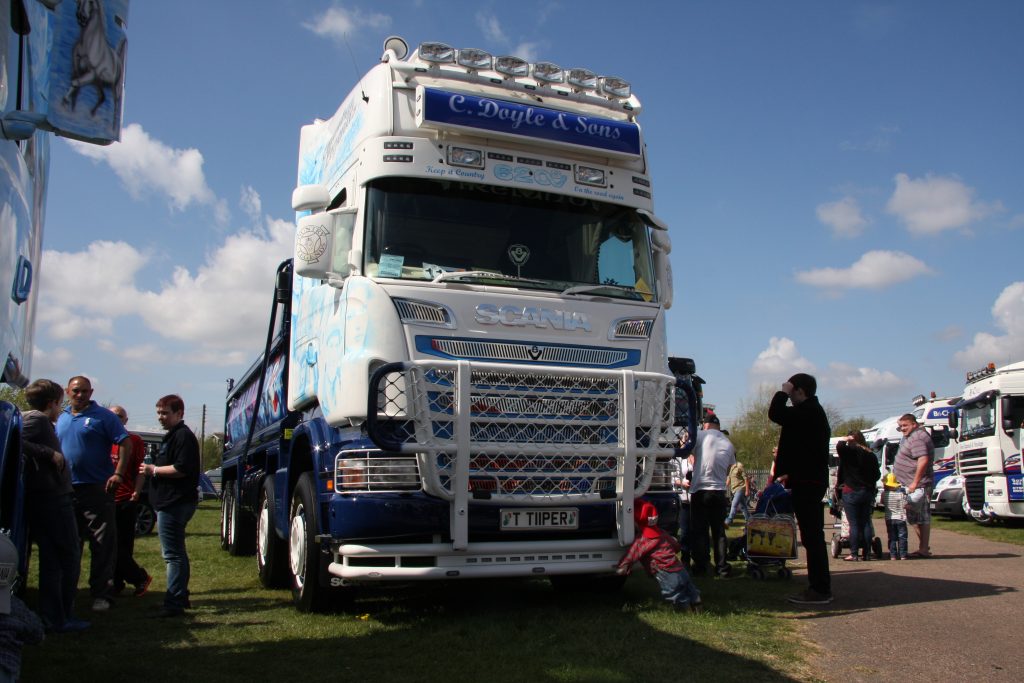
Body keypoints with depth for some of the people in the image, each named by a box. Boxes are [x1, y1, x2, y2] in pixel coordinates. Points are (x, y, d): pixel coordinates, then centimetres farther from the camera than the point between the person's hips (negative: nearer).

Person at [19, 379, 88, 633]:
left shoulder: (31, 419, 18)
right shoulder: (37, 419, -11)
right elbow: (18, 442, -27)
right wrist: (50, 453, -22)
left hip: (39, 499, 10)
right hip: (53, 498, -10)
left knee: (51, 558, 13)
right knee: (70, 555, 0)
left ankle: (50, 617, 16)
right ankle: (61, 617, 4)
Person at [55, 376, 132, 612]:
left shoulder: (103, 416, -3)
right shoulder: (61, 418, 15)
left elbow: (126, 443, -8)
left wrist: (118, 474, -18)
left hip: (97, 489, -6)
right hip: (66, 489, 6)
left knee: (103, 544, -4)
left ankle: (101, 593, 0)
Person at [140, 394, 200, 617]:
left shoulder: (183, 436, -14)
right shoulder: (171, 436, 21)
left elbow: (182, 469, -23)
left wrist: (154, 470, -14)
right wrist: (152, 469, 16)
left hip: (174, 504, -12)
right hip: (169, 503, 12)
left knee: (173, 554, -9)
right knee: (176, 553, 18)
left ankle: (174, 603, -7)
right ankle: (180, 597, 27)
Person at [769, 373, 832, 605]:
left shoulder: (807, 411, -14)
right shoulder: (814, 412, 19)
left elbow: (775, 413, -22)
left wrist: (782, 392, -5)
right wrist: (789, 473, 26)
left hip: (806, 482, -11)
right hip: (811, 481, 11)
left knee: (812, 536, -8)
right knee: (813, 536, 12)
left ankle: (820, 590, -6)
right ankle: (819, 588, 17)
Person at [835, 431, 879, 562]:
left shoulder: (850, 451, -11)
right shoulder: (871, 455, 9)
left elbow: (839, 446, -29)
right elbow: (876, 475, 13)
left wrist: (846, 439, -9)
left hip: (851, 492, -6)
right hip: (867, 492, 6)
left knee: (854, 524, -4)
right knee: (866, 523, 10)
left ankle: (854, 554, -4)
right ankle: (867, 553, 12)